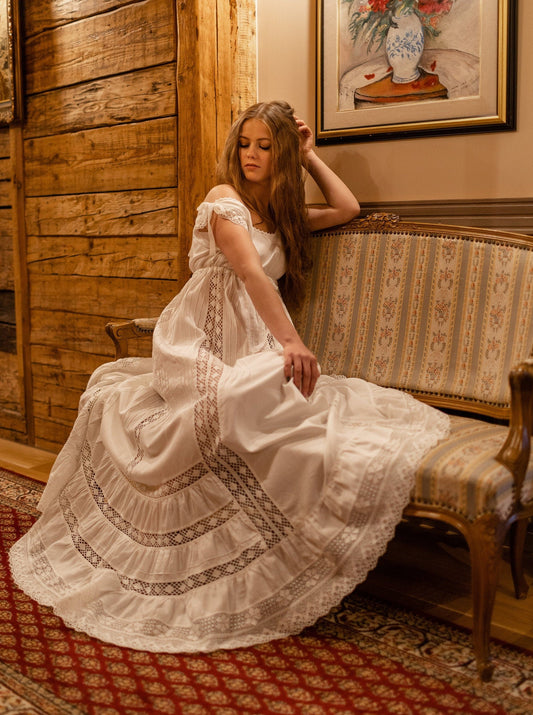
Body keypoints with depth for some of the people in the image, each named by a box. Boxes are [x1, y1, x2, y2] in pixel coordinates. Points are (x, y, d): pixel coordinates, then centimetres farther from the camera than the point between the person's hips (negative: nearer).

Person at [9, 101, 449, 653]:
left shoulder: (281, 214, 20)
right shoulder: (225, 199, -2)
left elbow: (348, 209, 26)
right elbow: (250, 270, -17)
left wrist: (309, 156, 22)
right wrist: (290, 341, -27)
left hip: (251, 351, 7)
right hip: (203, 349, -7)